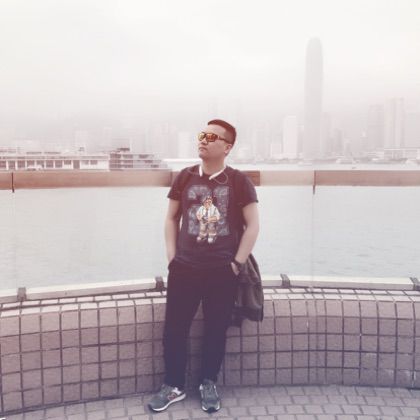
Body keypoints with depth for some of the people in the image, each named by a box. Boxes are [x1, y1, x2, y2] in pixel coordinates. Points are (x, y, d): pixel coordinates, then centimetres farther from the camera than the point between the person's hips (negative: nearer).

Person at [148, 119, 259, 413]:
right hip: (185, 268, 2)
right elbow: (172, 218, 11)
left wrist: (237, 263, -7)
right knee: (174, 328, 5)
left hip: (222, 271, -2)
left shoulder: (239, 181, -4)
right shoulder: (185, 177, 4)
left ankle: (208, 384, 30)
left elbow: (253, 225, -3)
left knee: (216, 329, 9)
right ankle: (174, 386, 24)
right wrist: (172, 256, 2)